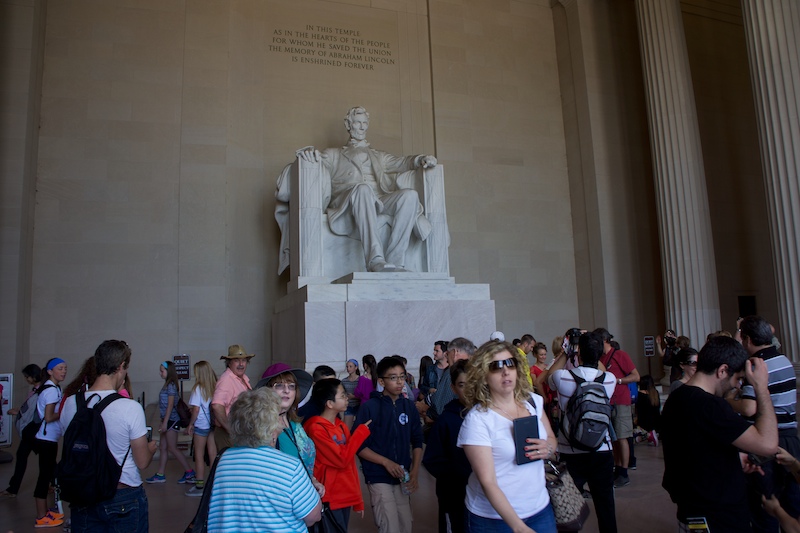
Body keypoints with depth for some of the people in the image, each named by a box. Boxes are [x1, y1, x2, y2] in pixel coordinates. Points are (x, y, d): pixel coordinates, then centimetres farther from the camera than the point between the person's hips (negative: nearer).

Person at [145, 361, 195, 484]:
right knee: (163, 447, 11)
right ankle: (160, 474, 18)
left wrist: (165, 423, -19)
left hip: (171, 420, -9)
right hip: (167, 420, 9)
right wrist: (163, 423, 19)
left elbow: (170, 405, -18)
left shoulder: (171, 385, -14)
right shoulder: (167, 385, 12)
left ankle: (189, 471, 2)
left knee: (172, 448, -4)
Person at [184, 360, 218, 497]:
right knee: (213, 454, 11)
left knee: (199, 455, 6)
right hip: (213, 424, 5)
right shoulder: (216, 387, 1)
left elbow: (196, 409, -14)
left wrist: (191, 424, -3)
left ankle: (199, 486, 11)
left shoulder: (198, 388, -12)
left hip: (201, 425, -5)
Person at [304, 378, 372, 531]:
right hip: (329, 500, -7)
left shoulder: (342, 426, 8)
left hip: (346, 497, 7)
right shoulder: (315, 428, -16)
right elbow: (342, 459, -19)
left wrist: (358, 499, 13)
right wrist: (361, 431, -11)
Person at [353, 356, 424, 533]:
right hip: (379, 478, -4)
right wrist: (386, 462, -17)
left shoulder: (409, 406, 3)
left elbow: (417, 441, 9)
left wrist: (415, 470, -2)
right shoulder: (369, 407, -10)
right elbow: (359, 446, -10)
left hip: (402, 478, 5)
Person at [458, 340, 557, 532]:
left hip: (540, 509, 5)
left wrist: (547, 448, -10)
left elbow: (551, 438, 13)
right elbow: (487, 482, -22)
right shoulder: (477, 419, -20)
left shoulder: (533, 401, -2)